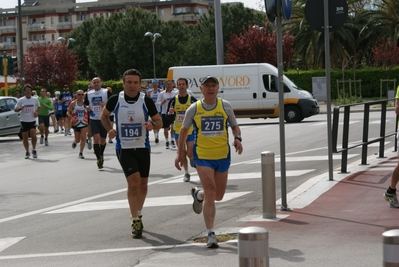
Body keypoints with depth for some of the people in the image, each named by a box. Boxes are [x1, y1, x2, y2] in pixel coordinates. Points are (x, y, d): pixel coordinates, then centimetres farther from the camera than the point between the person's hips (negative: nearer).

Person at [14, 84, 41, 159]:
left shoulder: (35, 99, 2)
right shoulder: (21, 100, -4)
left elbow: (38, 106, 21)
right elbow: (15, 109, -1)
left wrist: (36, 112, 2)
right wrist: (20, 108, -22)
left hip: (32, 121, 0)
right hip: (24, 121, 0)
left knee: (33, 136, -16)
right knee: (25, 138, 4)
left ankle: (34, 150, 4)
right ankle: (27, 152, 18)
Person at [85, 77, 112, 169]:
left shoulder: (106, 92, -4)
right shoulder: (88, 94, 6)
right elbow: (86, 105, 19)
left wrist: (106, 106, -20)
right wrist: (88, 108, -3)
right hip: (93, 120, 1)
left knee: (103, 140, 11)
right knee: (96, 138, -14)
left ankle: (101, 155, 37)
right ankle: (99, 159, -10)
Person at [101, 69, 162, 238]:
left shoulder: (146, 101, -7)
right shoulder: (116, 100, -6)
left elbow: (159, 122, 1)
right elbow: (104, 115, 12)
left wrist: (152, 125, -22)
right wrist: (109, 129, -6)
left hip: (143, 147, 2)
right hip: (124, 148, -2)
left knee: (143, 184, 13)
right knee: (134, 181, -17)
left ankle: (138, 214, 36)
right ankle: (135, 221, -10)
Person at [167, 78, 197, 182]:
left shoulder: (192, 100, -5)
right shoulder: (173, 100, 0)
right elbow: (168, 117, 3)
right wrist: (170, 113, -19)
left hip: (190, 131, -2)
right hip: (178, 131, 2)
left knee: (190, 154, -5)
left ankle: (192, 158, 31)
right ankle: (186, 173, 19)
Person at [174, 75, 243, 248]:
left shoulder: (225, 106, 0)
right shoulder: (194, 109, -2)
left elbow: (235, 126, 10)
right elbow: (184, 130, 11)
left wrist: (238, 138, -12)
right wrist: (180, 153, 9)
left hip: (223, 156, 3)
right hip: (202, 156, -3)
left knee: (218, 195, 13)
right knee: (210, 193, -14)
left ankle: (198, 194, 48)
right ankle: (211, 234, -8)